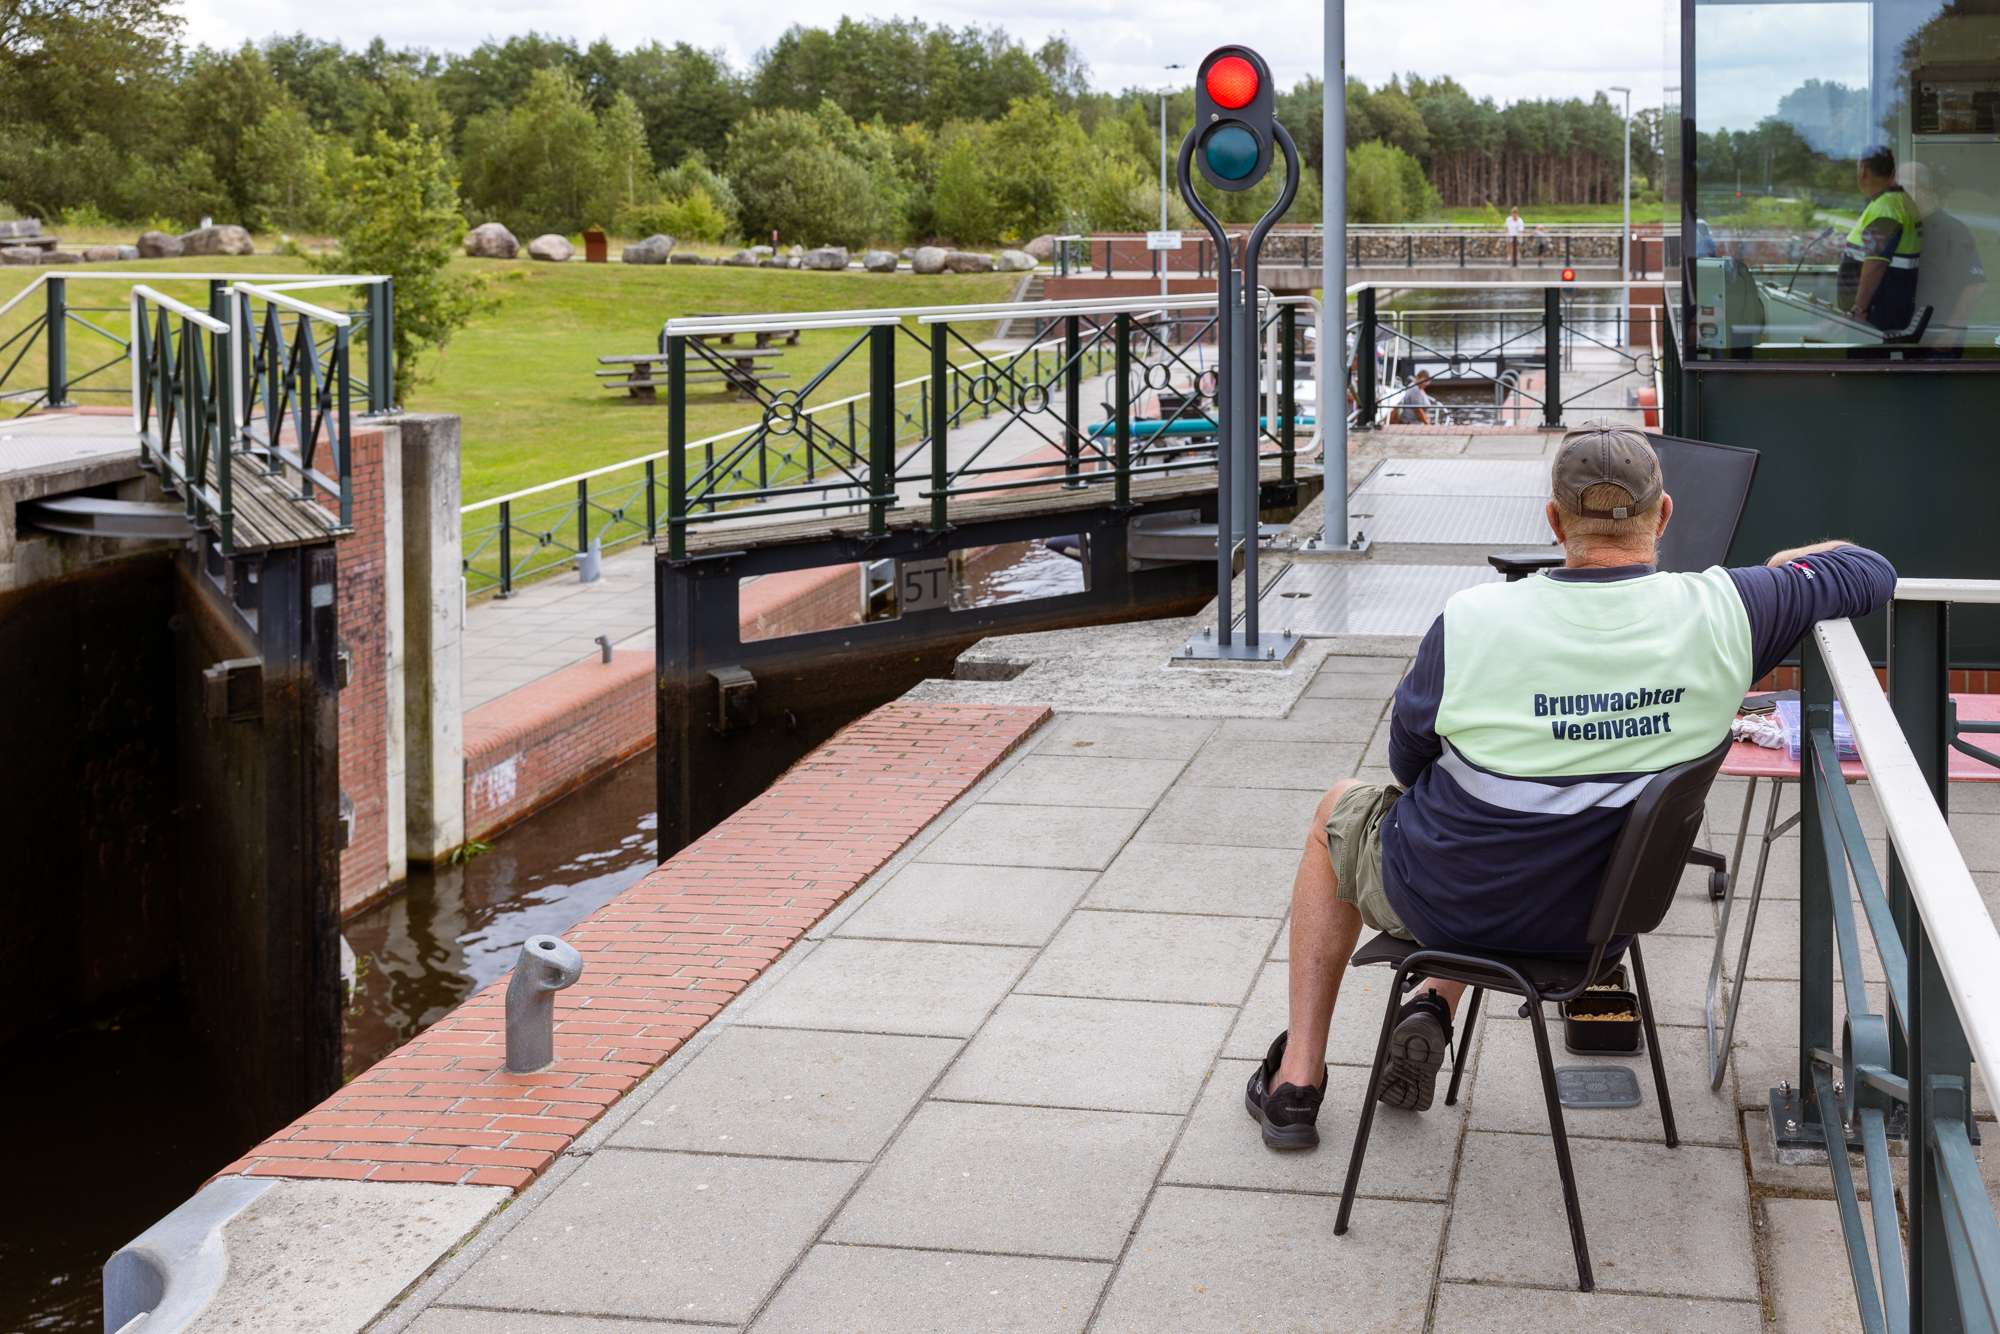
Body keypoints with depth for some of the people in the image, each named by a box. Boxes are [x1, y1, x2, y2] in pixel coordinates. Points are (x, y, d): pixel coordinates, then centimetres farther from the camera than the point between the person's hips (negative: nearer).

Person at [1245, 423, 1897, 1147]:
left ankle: (1297, 1080, 30)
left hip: (1444, 898, -3)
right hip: (1596, 917, 4)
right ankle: (1436, 1005, 20)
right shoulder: (1719, 612, -20)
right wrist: (1789, 562, 18)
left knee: (1340, 810, 31)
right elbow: (1870, 573, -3)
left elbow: (1408, 761, -8)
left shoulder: (1473, 621, -25)